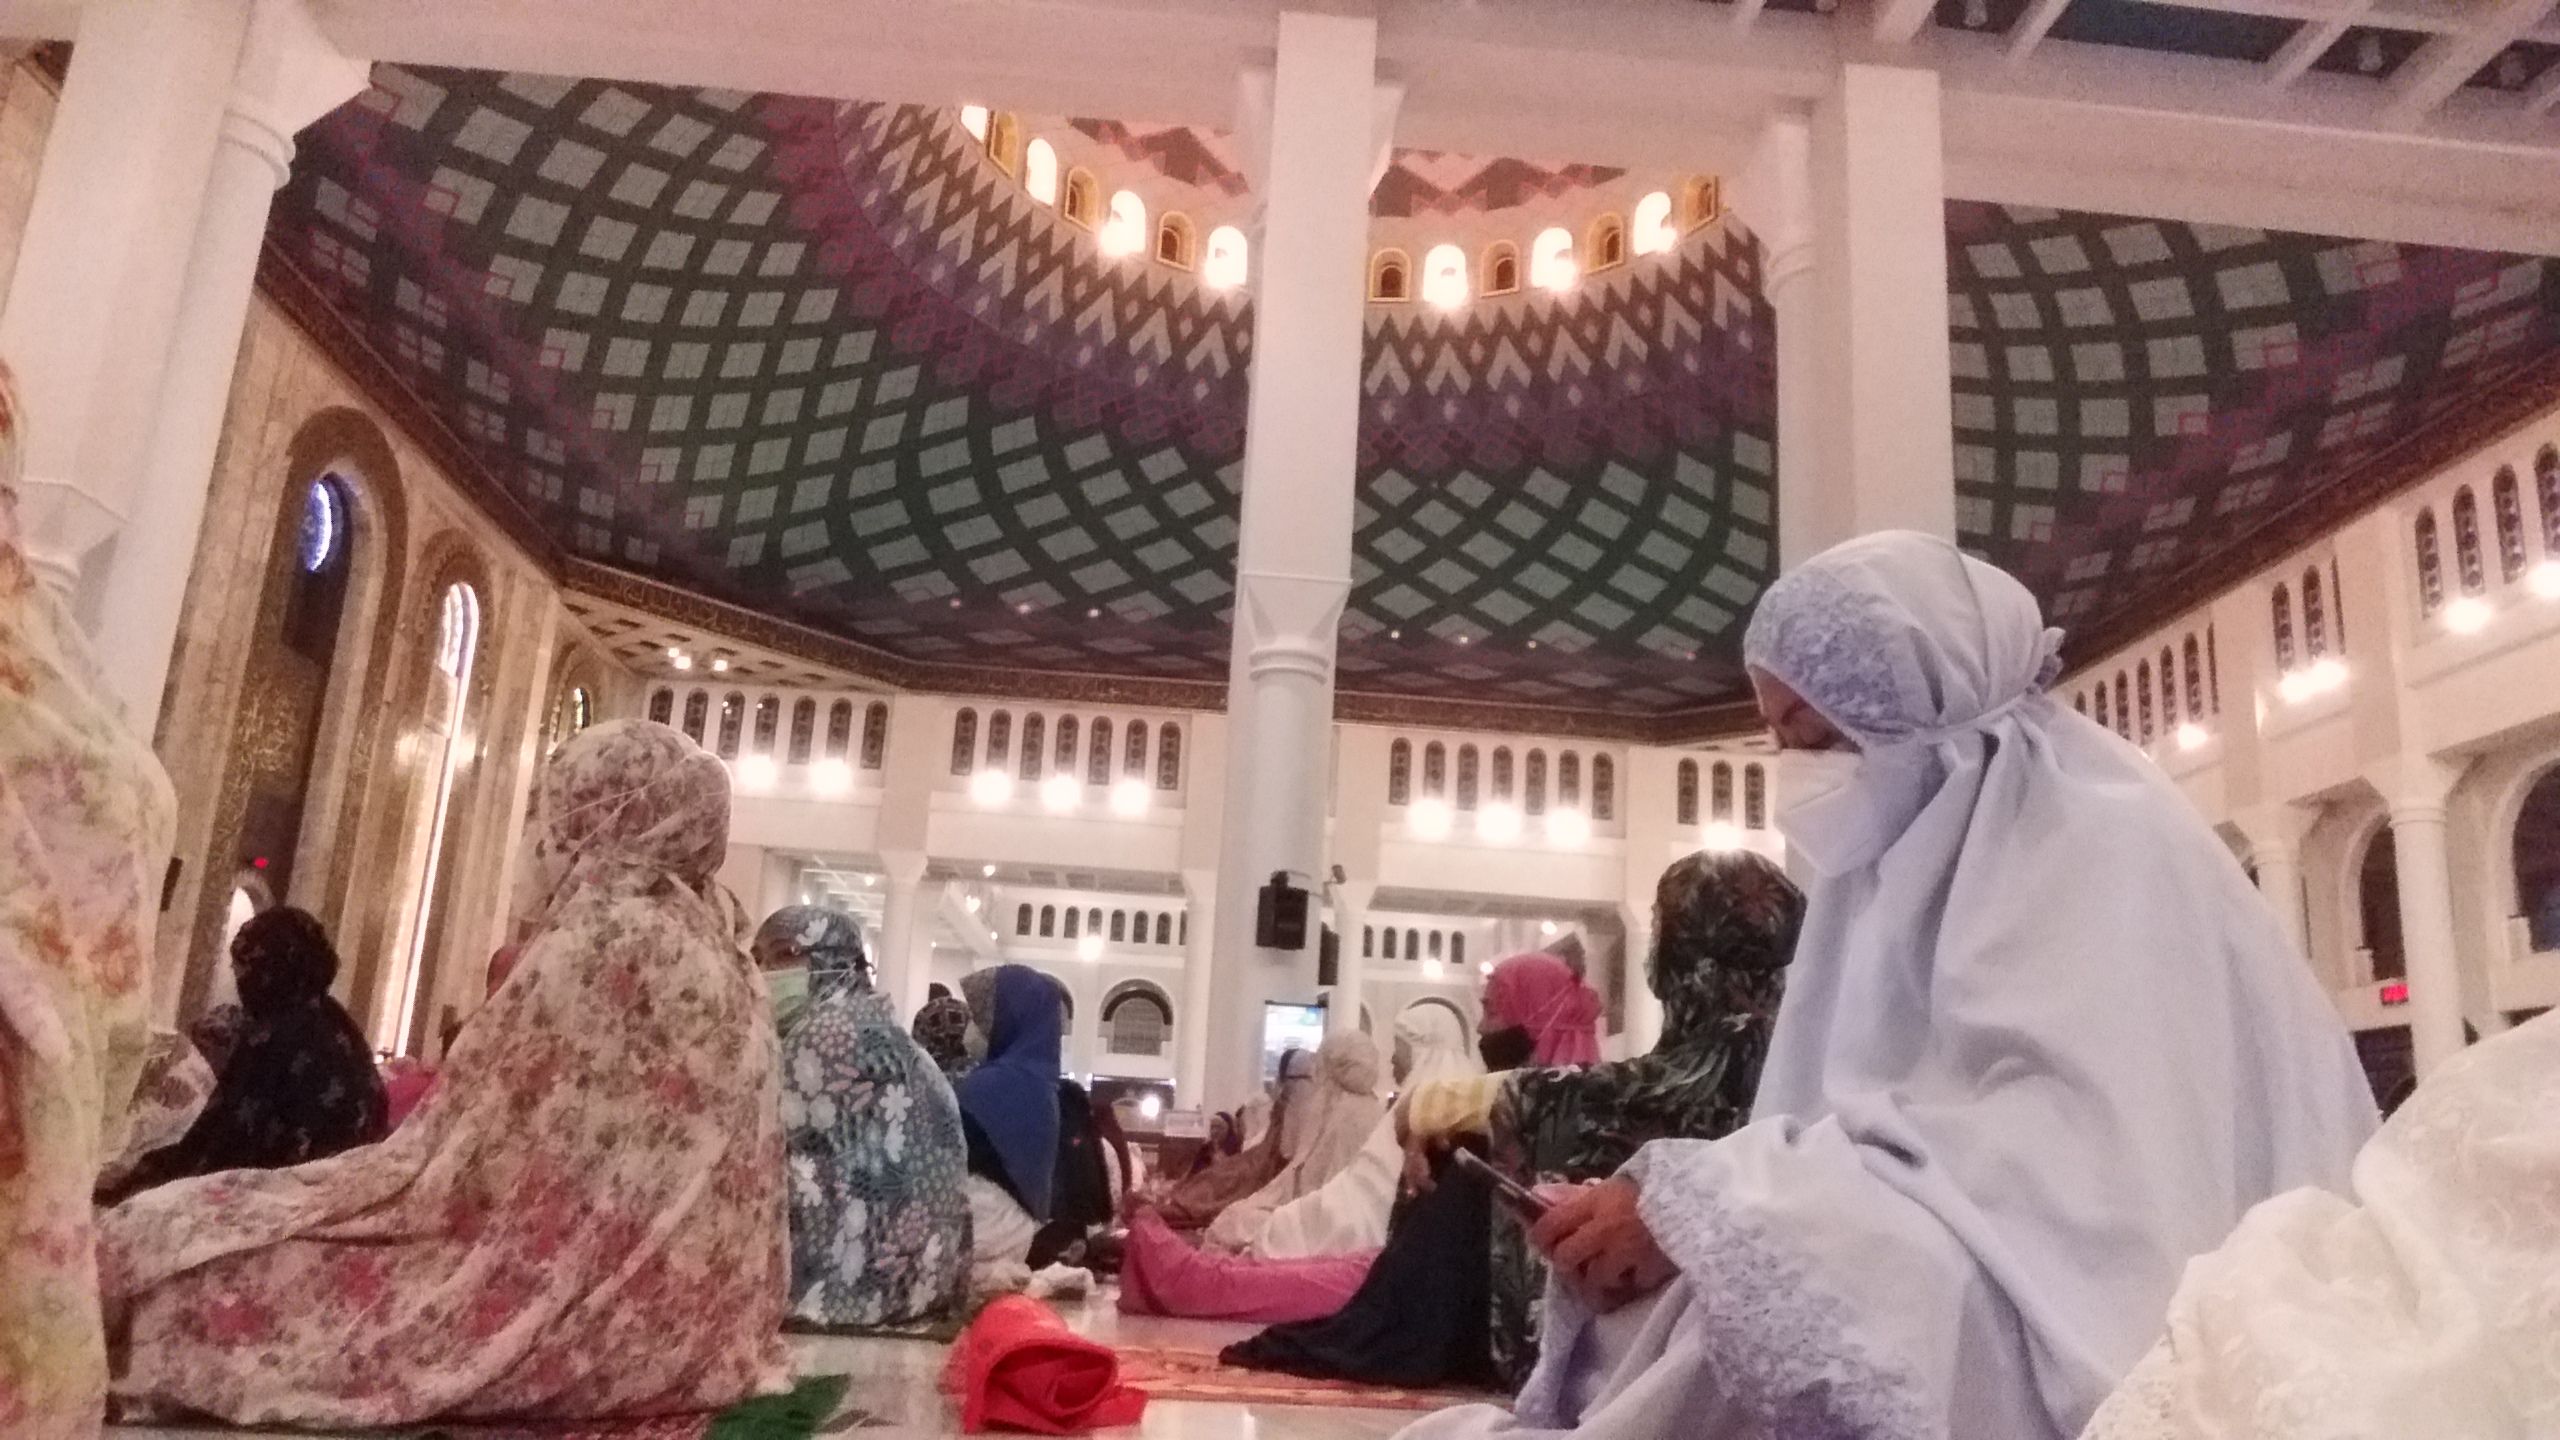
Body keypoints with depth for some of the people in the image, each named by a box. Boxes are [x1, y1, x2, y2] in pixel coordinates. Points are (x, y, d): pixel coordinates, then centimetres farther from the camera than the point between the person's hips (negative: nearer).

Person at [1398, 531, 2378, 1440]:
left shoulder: (2099, 838, -7)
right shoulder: (1899, 861, 15)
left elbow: (2050, 1156, -21)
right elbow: (1849, 1138, 10)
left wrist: (1706, 1206, -24)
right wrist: (1683, 1203, -8)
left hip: (2057, 1329, -6)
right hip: (1916, 1308, 7)